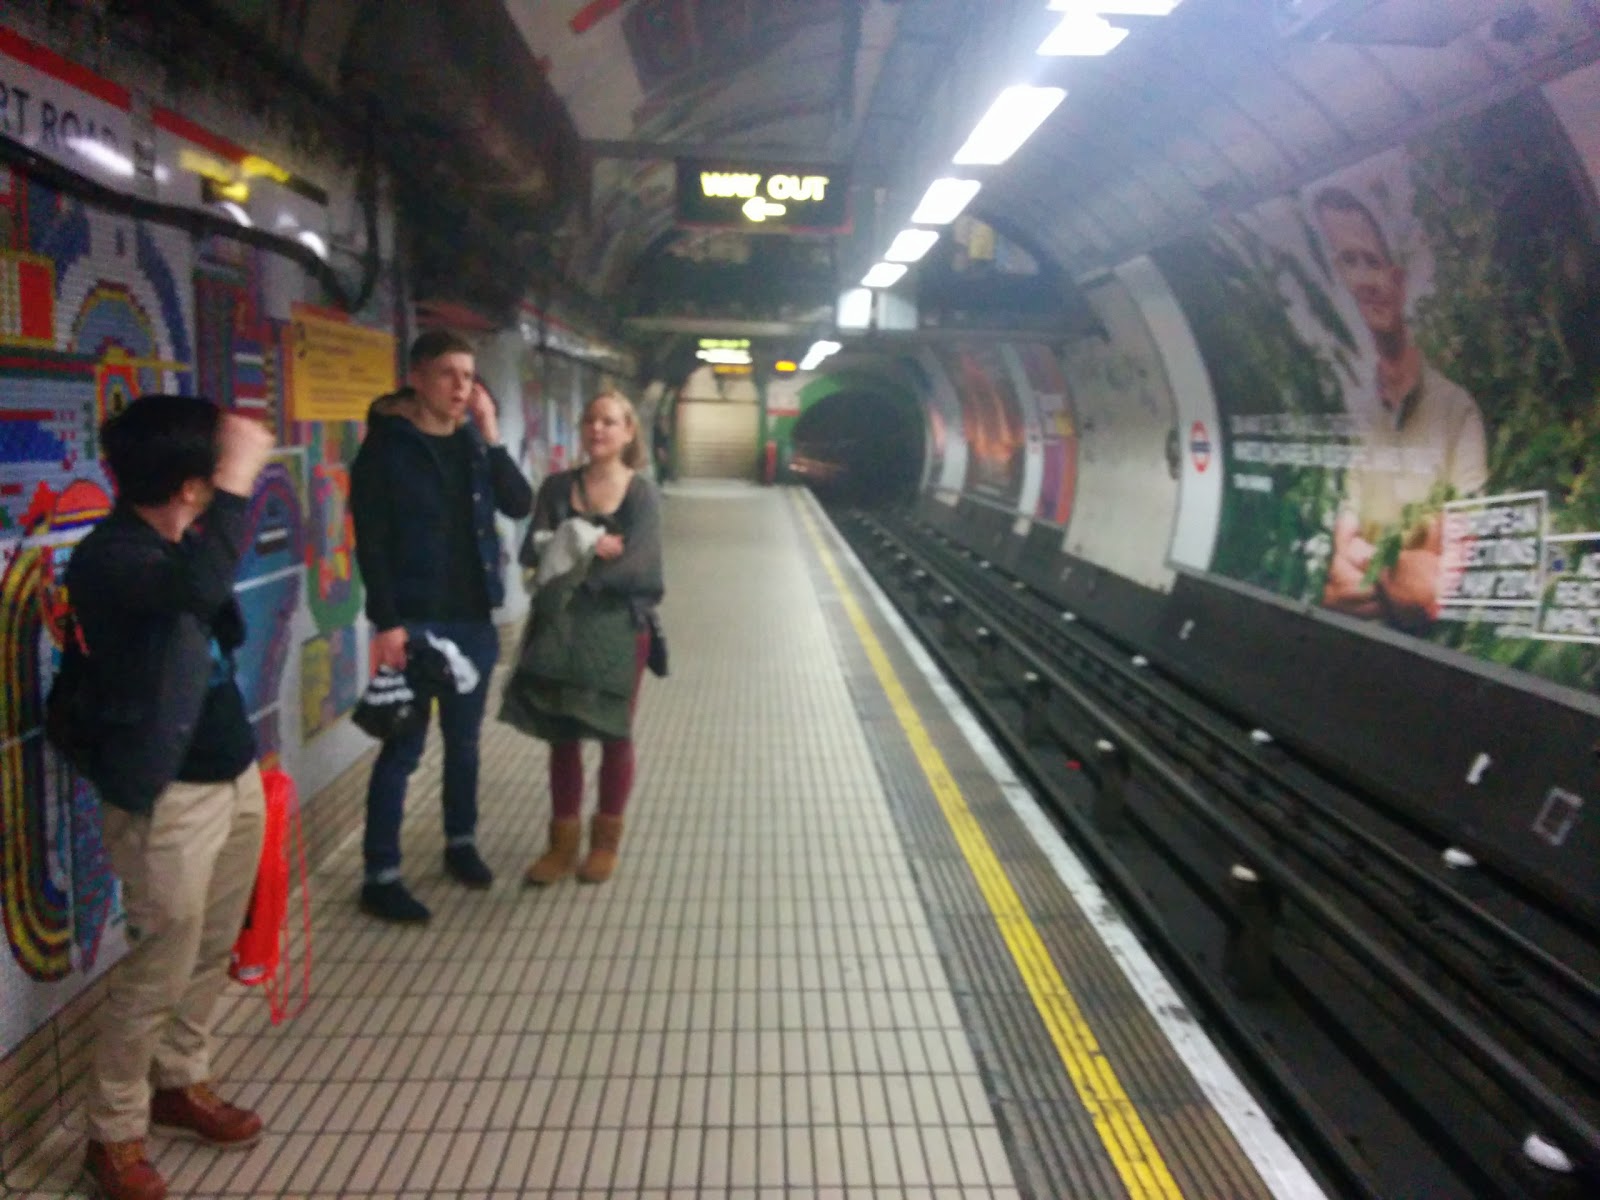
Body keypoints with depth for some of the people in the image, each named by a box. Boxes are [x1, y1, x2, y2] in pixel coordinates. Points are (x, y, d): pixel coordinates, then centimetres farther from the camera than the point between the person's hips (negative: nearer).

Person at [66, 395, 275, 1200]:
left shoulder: (179, 543, 7)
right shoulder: (108, 557, -20)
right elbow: (197, 587, -44)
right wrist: (239, 477, -38)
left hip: (235, 774, 8)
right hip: (168, 795, -8)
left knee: (211, 953, 19)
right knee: (158, 969, 4)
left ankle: (180, 1083, 38)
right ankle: (114, 1134, 24)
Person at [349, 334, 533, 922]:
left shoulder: (472, 441, 9)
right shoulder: (387, 446, -7)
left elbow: (520, 504, -1)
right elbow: (371, 543, -12)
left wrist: (491, 435, -9)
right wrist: (386, 622, -17)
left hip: (473, 617, 5)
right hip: (414, 620, -5)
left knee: (464, 738, 16)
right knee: (404, 746, 0)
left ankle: (461, 842, 33)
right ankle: (380, 876, 10)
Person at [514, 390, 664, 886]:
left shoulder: (642, 493, -6)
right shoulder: (557, 487, 3)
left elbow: (636, 566, -18)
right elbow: (533, 550, -8)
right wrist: (588, 547, -21)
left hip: (620, 626, -2)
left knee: (614, 733, 9)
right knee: (562, 733, 8)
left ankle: (606, 841, 25)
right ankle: (563, 841, 22)